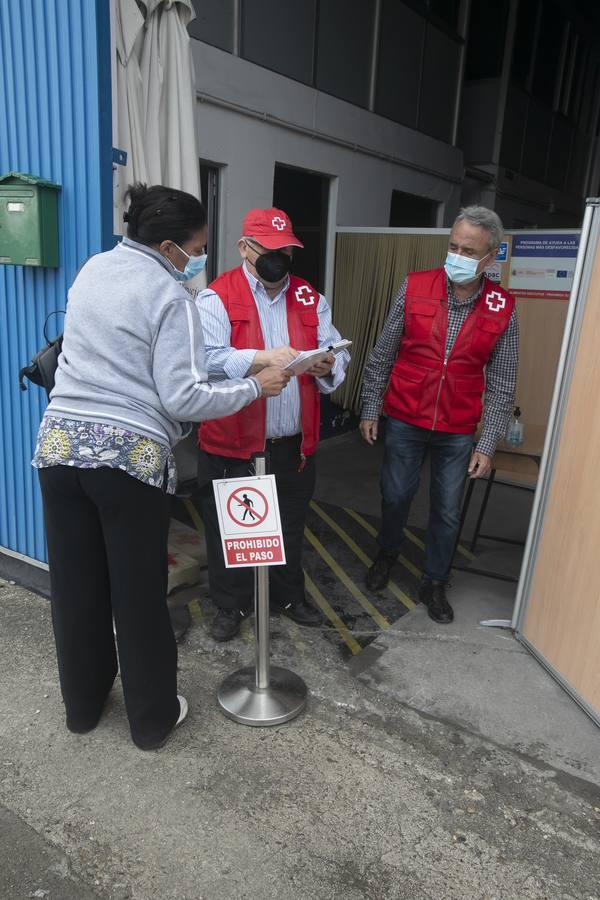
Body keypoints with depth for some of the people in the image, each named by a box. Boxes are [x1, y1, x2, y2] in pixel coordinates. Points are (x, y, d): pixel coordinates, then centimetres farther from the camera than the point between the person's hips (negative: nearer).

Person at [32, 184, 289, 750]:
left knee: (75, 587, 17)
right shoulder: (170, 296, -10)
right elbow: (183, 399, -14)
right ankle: (152, 719, 27)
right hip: (131, 455, -6)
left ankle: (82, 705, 37)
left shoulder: (91, 269, 11)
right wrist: (255, 387, -3)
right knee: (138, 594, 8)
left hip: (60, 442, 6)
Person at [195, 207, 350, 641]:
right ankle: (230, 605, 32)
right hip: (232, 442, -3)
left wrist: (327, 365, -20)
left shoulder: (310, 298, 9)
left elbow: (338, 354, 3)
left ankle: (290, 595, 41)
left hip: (294, 442, 4)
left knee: (291, 526, 19)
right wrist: (264, 357, -33)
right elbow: (208, 359, -21)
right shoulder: (217, 297, -6)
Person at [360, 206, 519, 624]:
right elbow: (382, 355, 0)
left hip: (458, 431, 1)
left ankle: (435, 583, 32)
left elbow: (502, 385, -2)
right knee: (396, 497, 13)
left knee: (448, 512, 11)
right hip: (405, 421, 0)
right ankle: (387, 555, 42)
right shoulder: (415, 288, -7)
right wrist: (370, 409, 1)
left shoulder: (502, 309, -6)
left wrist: (487, 445, -5)